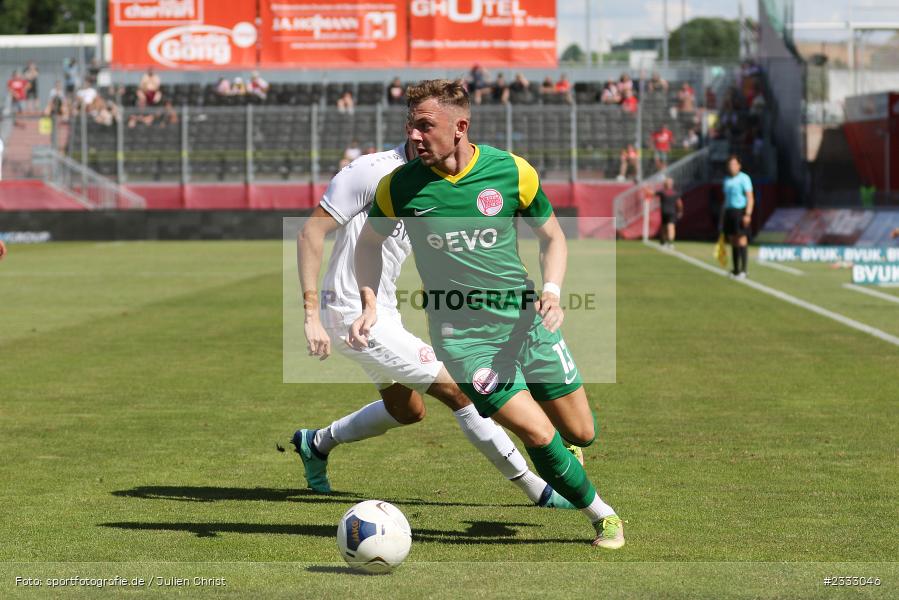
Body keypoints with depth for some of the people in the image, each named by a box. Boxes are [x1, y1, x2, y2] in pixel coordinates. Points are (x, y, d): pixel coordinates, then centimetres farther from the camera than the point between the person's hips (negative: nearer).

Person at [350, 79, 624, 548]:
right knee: (539, 436, -14)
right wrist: (370, 305, -3)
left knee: (580, 434, 7)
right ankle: (602, 516, 11)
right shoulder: (400, 186, -8)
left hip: (525, 316, 2)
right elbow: (369, 243, 11)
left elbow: (551, 235, 8)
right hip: (461, 333, -2)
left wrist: (551, 291, -9)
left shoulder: (511, 171, -7)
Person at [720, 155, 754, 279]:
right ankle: (736, 270, 11)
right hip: (729, 211, 7)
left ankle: (743, 270, -9)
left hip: (741, 212, -7)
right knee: (733, 241, 7)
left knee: (742, 240, -9)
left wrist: (748, 214, -20)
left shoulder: (744, 178, -6)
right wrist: (722, 216, 17)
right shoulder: (727, 180, 16)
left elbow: (750, 198, -11)